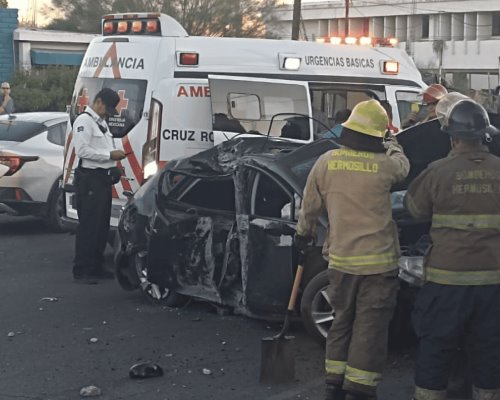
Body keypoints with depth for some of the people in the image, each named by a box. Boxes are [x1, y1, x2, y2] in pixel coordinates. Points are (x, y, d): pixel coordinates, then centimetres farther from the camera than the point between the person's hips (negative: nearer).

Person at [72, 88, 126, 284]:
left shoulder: (101, 122, 20)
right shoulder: (84, 120, -10)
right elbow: (82, 150, -21)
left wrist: (114, 157, 10)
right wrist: (110, 155, -18)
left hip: (103, 177, 10)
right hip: (90, 178, -10)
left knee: (102, 225, 13)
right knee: (88, 226, -9)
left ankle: (96, 267, 21)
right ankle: (81, 271, -6)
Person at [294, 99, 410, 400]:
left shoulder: (326, 162, -3)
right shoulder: (385, 165, -10)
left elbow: (310, 206, 7)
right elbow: (403, 167, 15)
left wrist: (303, 234, 25)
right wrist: (393, 146, 36)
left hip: (341, 260, 3)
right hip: (379, 262, -3)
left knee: (342, 322, 18)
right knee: (370, 329, 3)